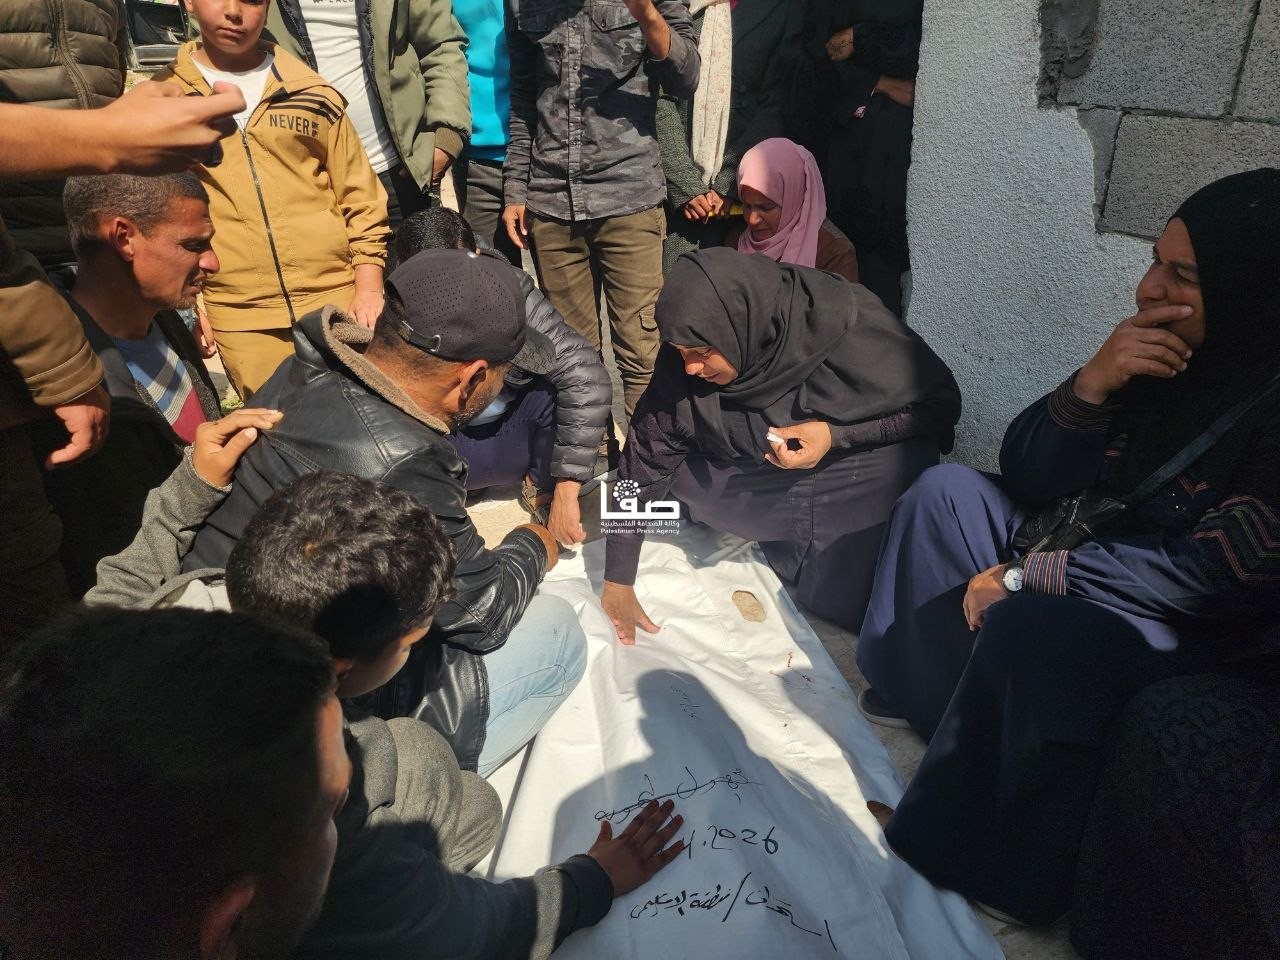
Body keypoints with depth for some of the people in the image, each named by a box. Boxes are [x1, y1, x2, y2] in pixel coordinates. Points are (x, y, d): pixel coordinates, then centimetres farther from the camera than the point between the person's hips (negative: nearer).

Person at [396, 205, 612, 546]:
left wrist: (565, 492, -30)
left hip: (513, 437, 1)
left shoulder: (511, 291, -21)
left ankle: (541, 486, 0)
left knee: (574, 383, -28)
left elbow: (587, 379, -28)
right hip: (443, 450, 0)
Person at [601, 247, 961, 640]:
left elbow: (941, 404, -19)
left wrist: (837, 435, -33)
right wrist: (617, 582, -13)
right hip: (754, 468, 4)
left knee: (840, 605, -14)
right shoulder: (686, 359, -20)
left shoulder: (847, 324, -31)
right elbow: (646, 452, -15)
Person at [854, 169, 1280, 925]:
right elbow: (1028, 476, -6)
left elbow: (1210, 571, -26)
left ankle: (997, 862, -13)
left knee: (1025, 627, -34)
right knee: (948, 490, -3)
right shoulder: (1156, 352, -6)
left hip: (1197, 629, -7)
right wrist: (1092, 382, -24)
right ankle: (914, 697, 3)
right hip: (1090, 548, 7)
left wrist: (1024, 577, -21)